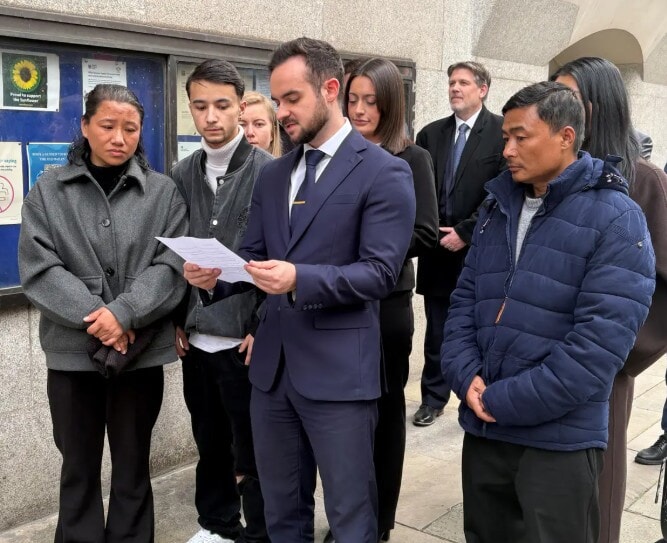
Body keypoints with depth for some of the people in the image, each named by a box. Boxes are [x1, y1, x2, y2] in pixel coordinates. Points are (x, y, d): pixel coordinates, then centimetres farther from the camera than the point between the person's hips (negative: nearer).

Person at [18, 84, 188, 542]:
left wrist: (124, 313, -20)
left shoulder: (163, 192, 2)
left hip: (141, 350, 0)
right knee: (79, 469, 12)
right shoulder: (49, 191, 4)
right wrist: (94, 319, -16)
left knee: (133, 467, 13)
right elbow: (39, 268, -5)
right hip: (73, 350, 1)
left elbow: (171, 265, -7)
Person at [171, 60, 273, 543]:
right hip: (195, 339, 5)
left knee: (253, 450, 8)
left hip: (246, 341, -5)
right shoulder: (183, 174, 7)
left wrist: (263, 329, -12)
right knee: (210, 443, 19)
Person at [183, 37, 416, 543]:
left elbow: (380, 273, -16)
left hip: (338, 369, -6)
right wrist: (216, 277, -9)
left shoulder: (384, 172, -9)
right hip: (272, 366, 6)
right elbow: (254, 256, 12)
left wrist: (300, 279, -29)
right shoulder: (272, 176, 12)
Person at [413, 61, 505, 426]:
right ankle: (433, 397, 26)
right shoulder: (431, 134, 9)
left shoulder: (502, 132, -5)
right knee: (436, 331, 12)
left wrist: (465, 232, -13)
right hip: (437, 248, 4)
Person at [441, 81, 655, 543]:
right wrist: (466, 377, -8)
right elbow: (466, 296, 9)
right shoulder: (497, 206, 9)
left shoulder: (616, 218, -11)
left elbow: (603, 338, -18)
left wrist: (505, 401, -17)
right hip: (482, 426, 6)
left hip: (560, 438, -5)